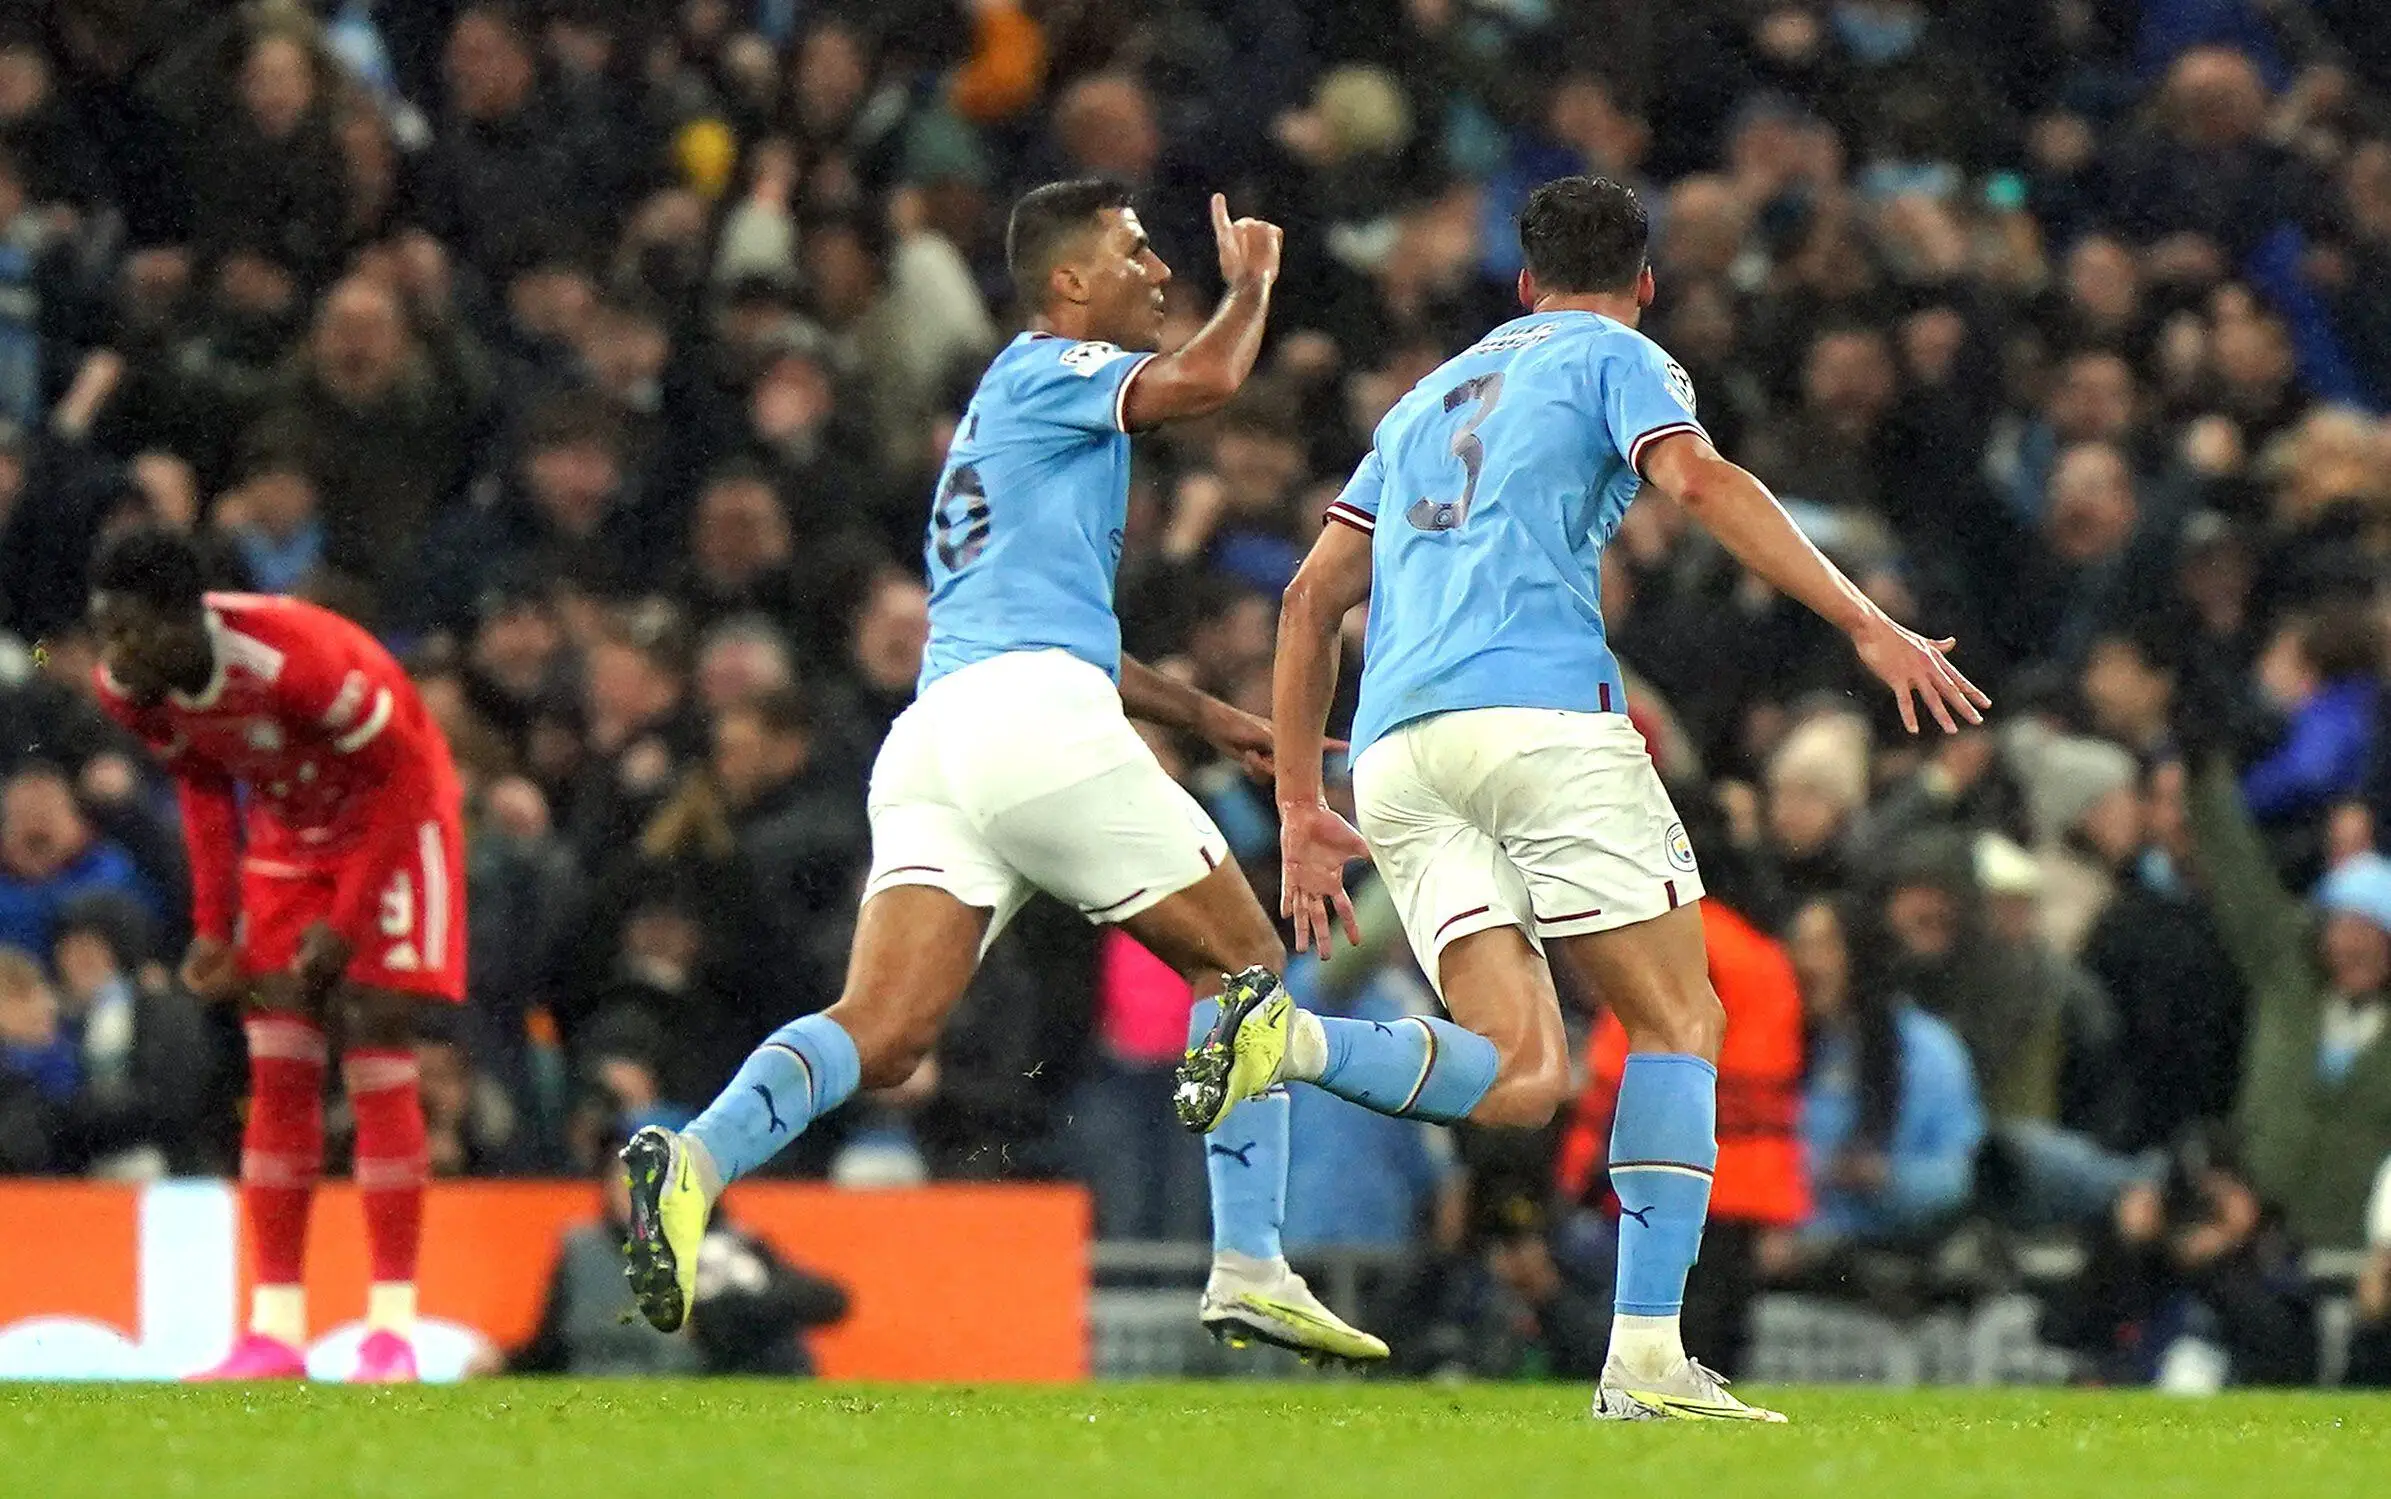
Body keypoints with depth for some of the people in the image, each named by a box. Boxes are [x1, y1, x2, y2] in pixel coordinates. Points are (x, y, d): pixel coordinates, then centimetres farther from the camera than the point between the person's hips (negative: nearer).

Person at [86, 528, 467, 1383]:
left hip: (393, 824, -6)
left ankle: (392, 1331, -9)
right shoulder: (125, 689, -16)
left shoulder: (297, 662, -37)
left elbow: (402, 777, -23)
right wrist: (213, 925, -3)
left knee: (377, 1067, -11)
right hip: (289, 832, 6)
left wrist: (344, 922, -22)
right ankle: (276, 1329, 0)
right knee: (278, 1076, -2)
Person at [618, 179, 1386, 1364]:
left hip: (934, 733, 8)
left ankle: (699, 1158, -36)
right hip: (1035, 720, -8)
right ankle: (1249, 1271, 1)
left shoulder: (1003, 417, 34)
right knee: (1243, 964, 7)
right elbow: (1203, 382, -12)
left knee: (881, 1034, -10)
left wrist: (1200, 715, 43)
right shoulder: (1048, 370, 6)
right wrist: (1250, 285, 9)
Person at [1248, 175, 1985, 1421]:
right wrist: (1867, 626, -15)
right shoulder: (1617, 359, 12)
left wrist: (1300, 805, 30)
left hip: (1393, 753, 6)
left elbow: (1314, 595, 28)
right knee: (1679, 1022, 1)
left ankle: (1288, 1038, -27)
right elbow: (1699, 482, -9)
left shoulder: (1435, 395, 31)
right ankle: (1646, 1360, -13)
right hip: (1538, 711, -6)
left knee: (1521, 1076, -1)